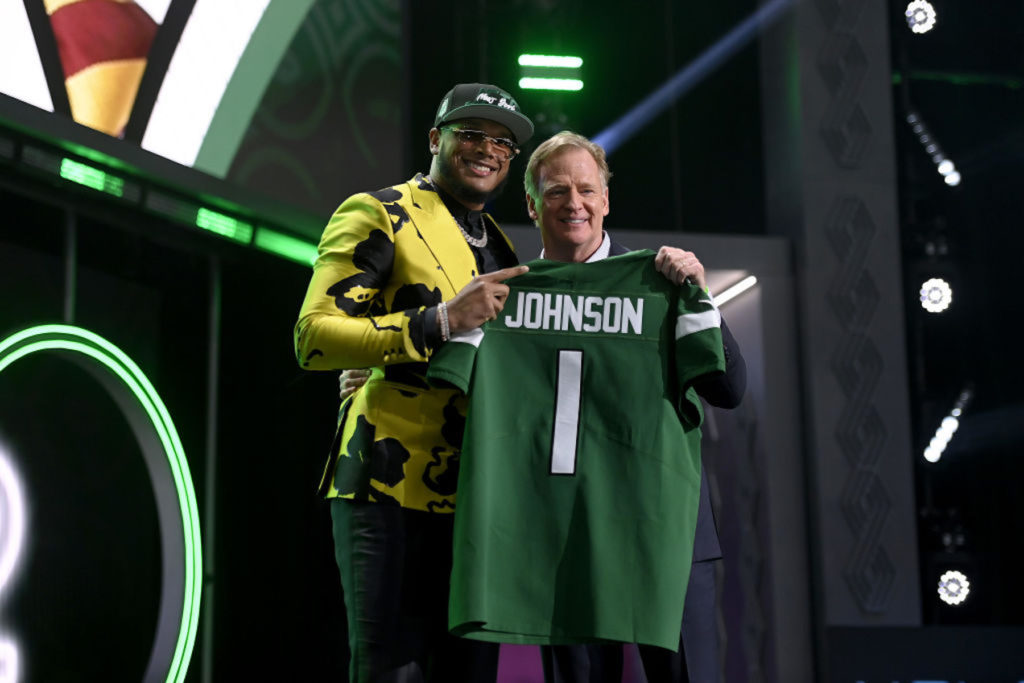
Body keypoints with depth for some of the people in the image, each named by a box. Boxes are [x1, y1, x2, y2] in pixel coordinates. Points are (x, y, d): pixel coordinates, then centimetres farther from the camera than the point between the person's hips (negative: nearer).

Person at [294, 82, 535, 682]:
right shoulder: (376, 216, 0)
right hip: (390, 491, -7)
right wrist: (440, 321, -20)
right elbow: (314, 338, -12)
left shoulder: (499, 245, 22)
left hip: (474, 499, 7)